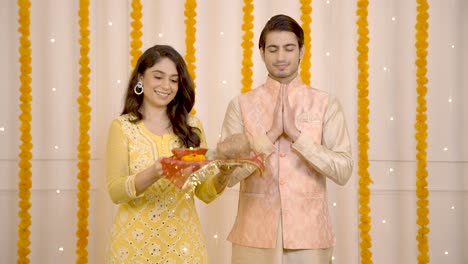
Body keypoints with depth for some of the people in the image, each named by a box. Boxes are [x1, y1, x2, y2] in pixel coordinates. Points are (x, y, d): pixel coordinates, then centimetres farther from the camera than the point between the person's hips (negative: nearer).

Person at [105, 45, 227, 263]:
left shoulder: (192, 127, 3)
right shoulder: (123, 127, -3)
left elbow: (205, 193, 3)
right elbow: (115, 191, -11)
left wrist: (221, 176, -17)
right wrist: (153, 174, -27)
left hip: (183, 242, 2)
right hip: (136, 242, -2)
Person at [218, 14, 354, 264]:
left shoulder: (325, 104, 0)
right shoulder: (240, 105, 0)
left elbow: (343, 171, -6)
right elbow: (228, 173, -6)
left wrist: (296, 134, -14)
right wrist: (272, 134, -14)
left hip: (308, 233, 0)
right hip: (255, 234, 0)